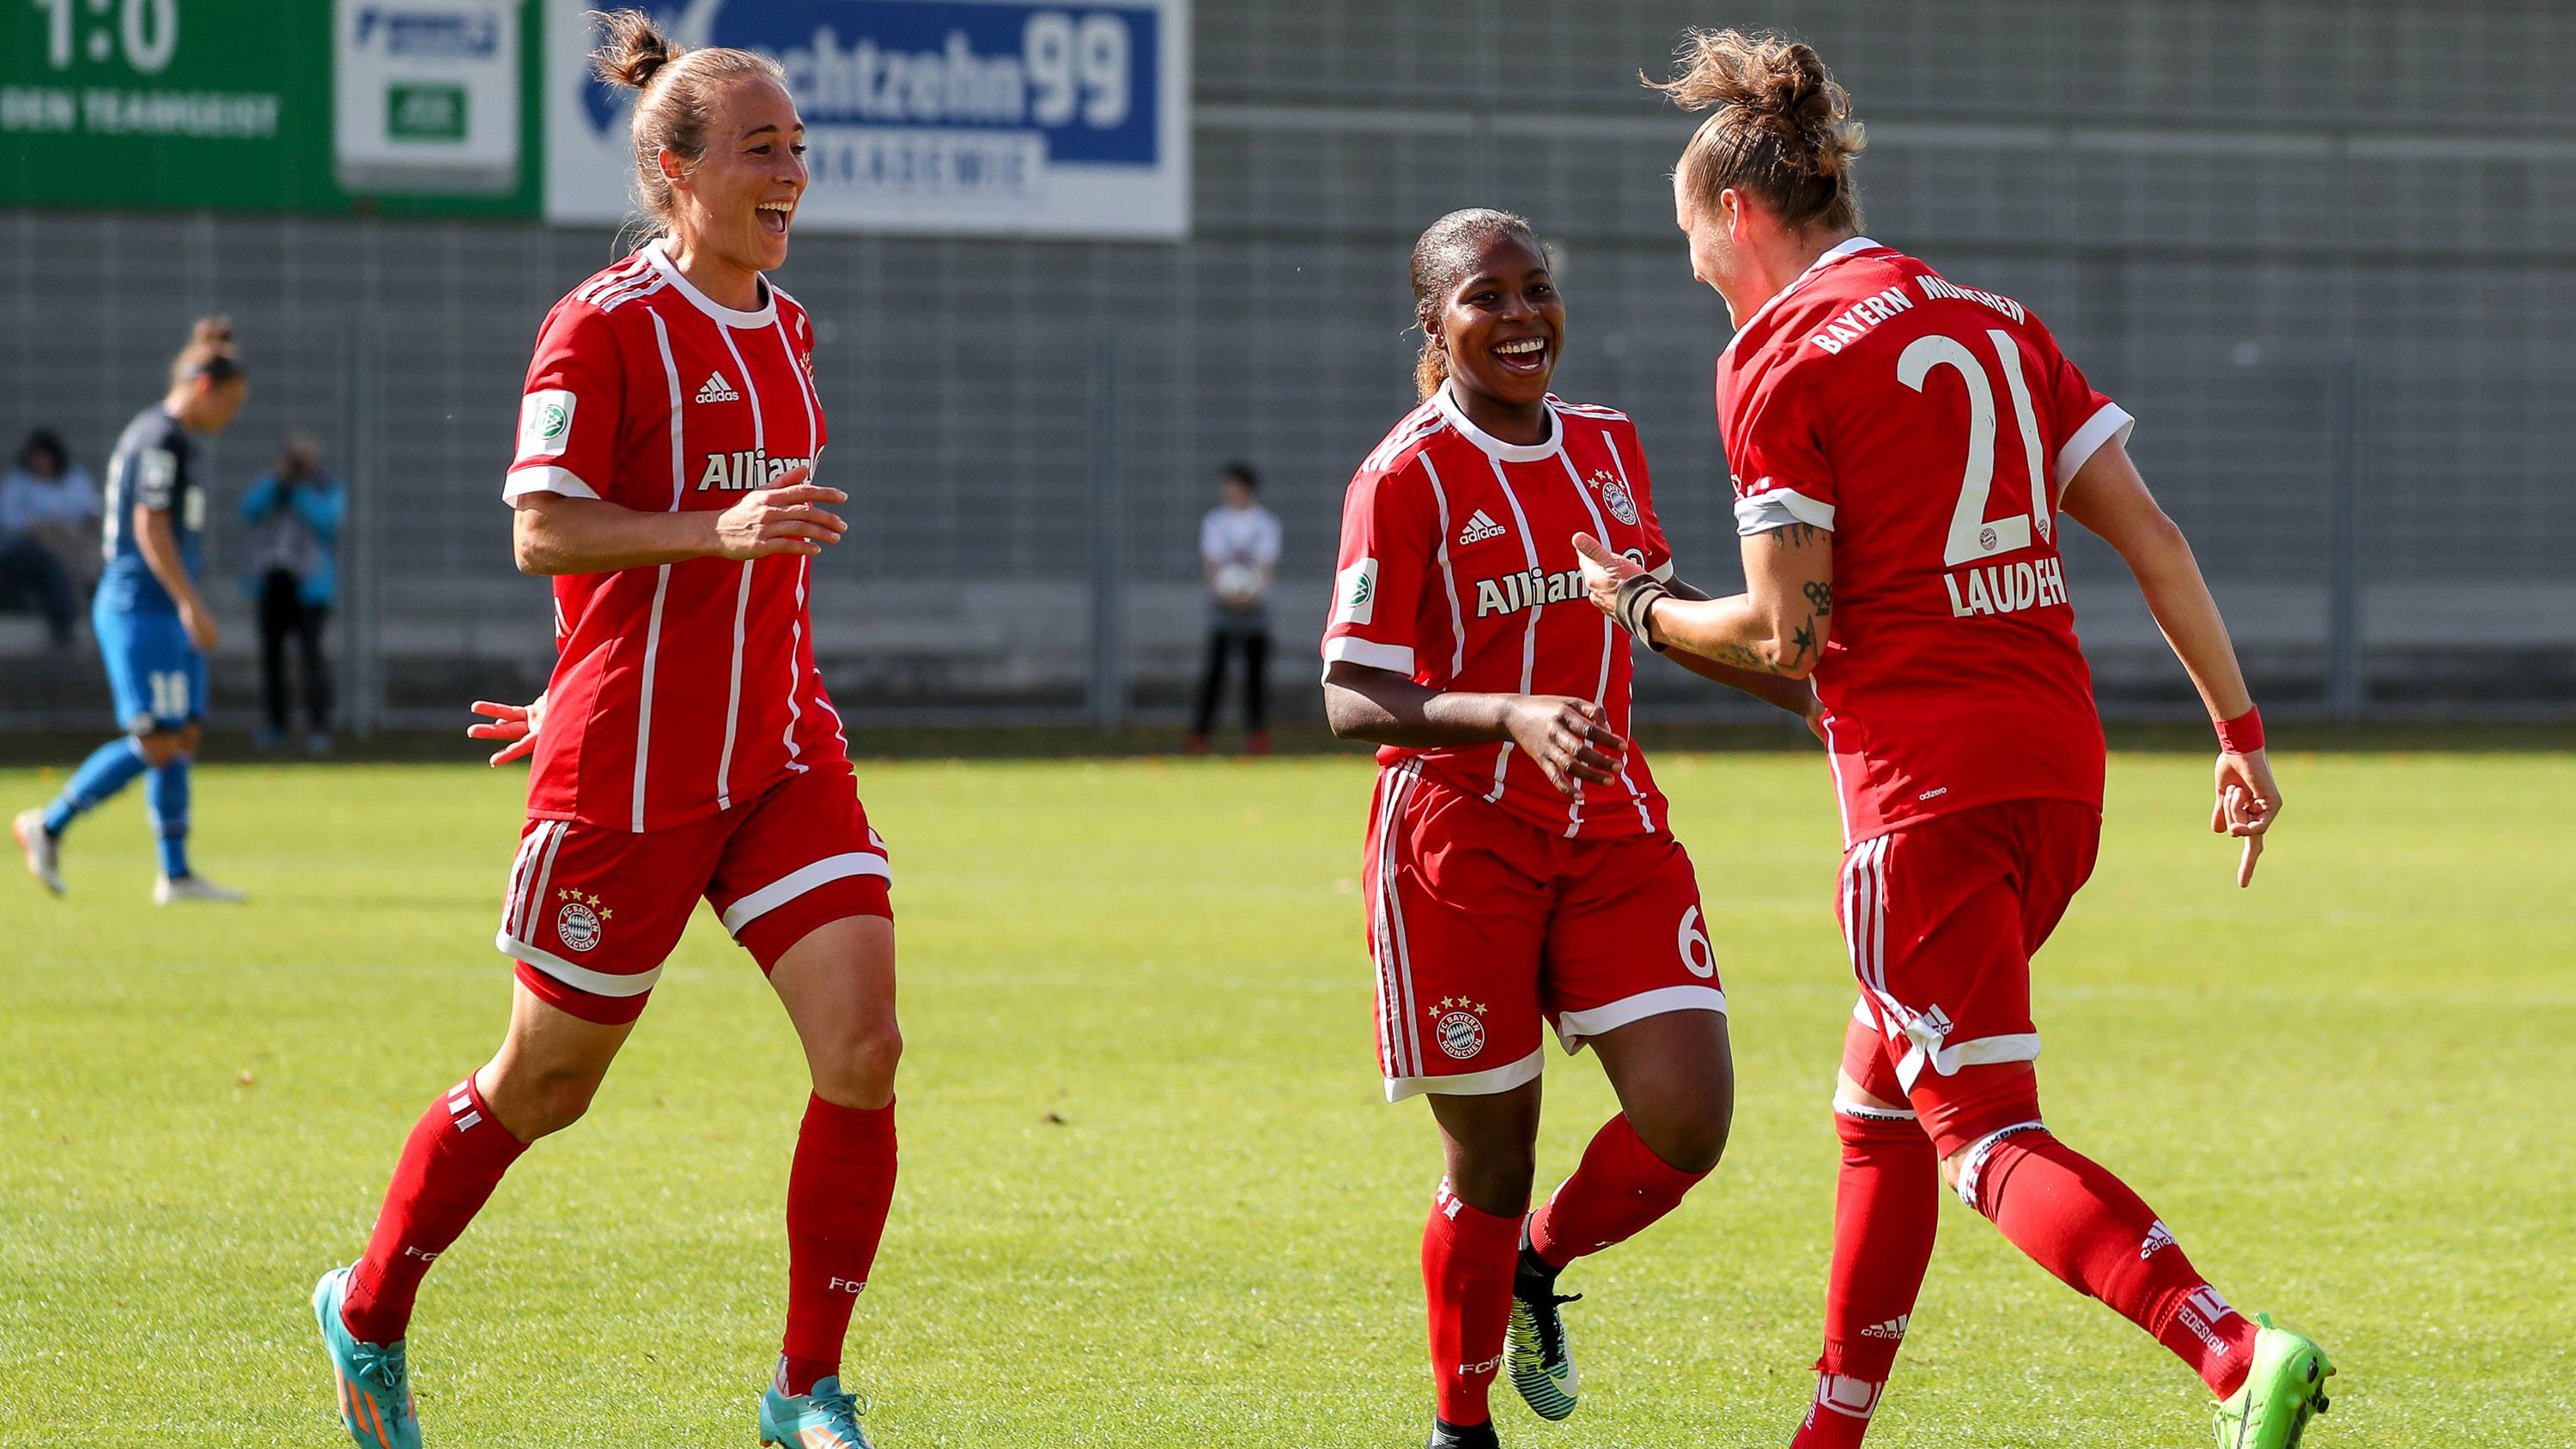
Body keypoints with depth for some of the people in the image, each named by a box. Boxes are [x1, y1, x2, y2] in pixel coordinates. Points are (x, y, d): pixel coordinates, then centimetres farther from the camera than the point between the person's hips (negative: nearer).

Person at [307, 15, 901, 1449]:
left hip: (784, 756, 6)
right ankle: (369, 1315, 30)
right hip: (628, 774, -6)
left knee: (863, 1046, -10)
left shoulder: (782, 326, 13)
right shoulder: (606, 326, -11)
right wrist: (721, 530, -29)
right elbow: (543, 532, -17)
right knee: (546, 1084, 6)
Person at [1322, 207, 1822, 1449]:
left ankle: (1537, 1268, 21)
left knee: (1687, 1117, -9)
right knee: (1492, 1161, 1)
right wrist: (1514, 716, -32)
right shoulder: (1407, 478, -12)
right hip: (1459, 844, -5)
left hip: (1611, 833, 5)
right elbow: (1352, 698, -17)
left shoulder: (1606, 444, 7)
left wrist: (1814, 694, 25)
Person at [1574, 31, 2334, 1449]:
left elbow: (1787, 634, -8)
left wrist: (1642, 607, 10)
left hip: (1924, 784, -8)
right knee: (1880, 1107, 21)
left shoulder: (1777, 359, -6)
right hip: (2059, 761, 8)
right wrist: (2238, 729, 13)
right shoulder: (1994, 322, 14)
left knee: (1989, 1139, -10)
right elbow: (2149, 534, 10)